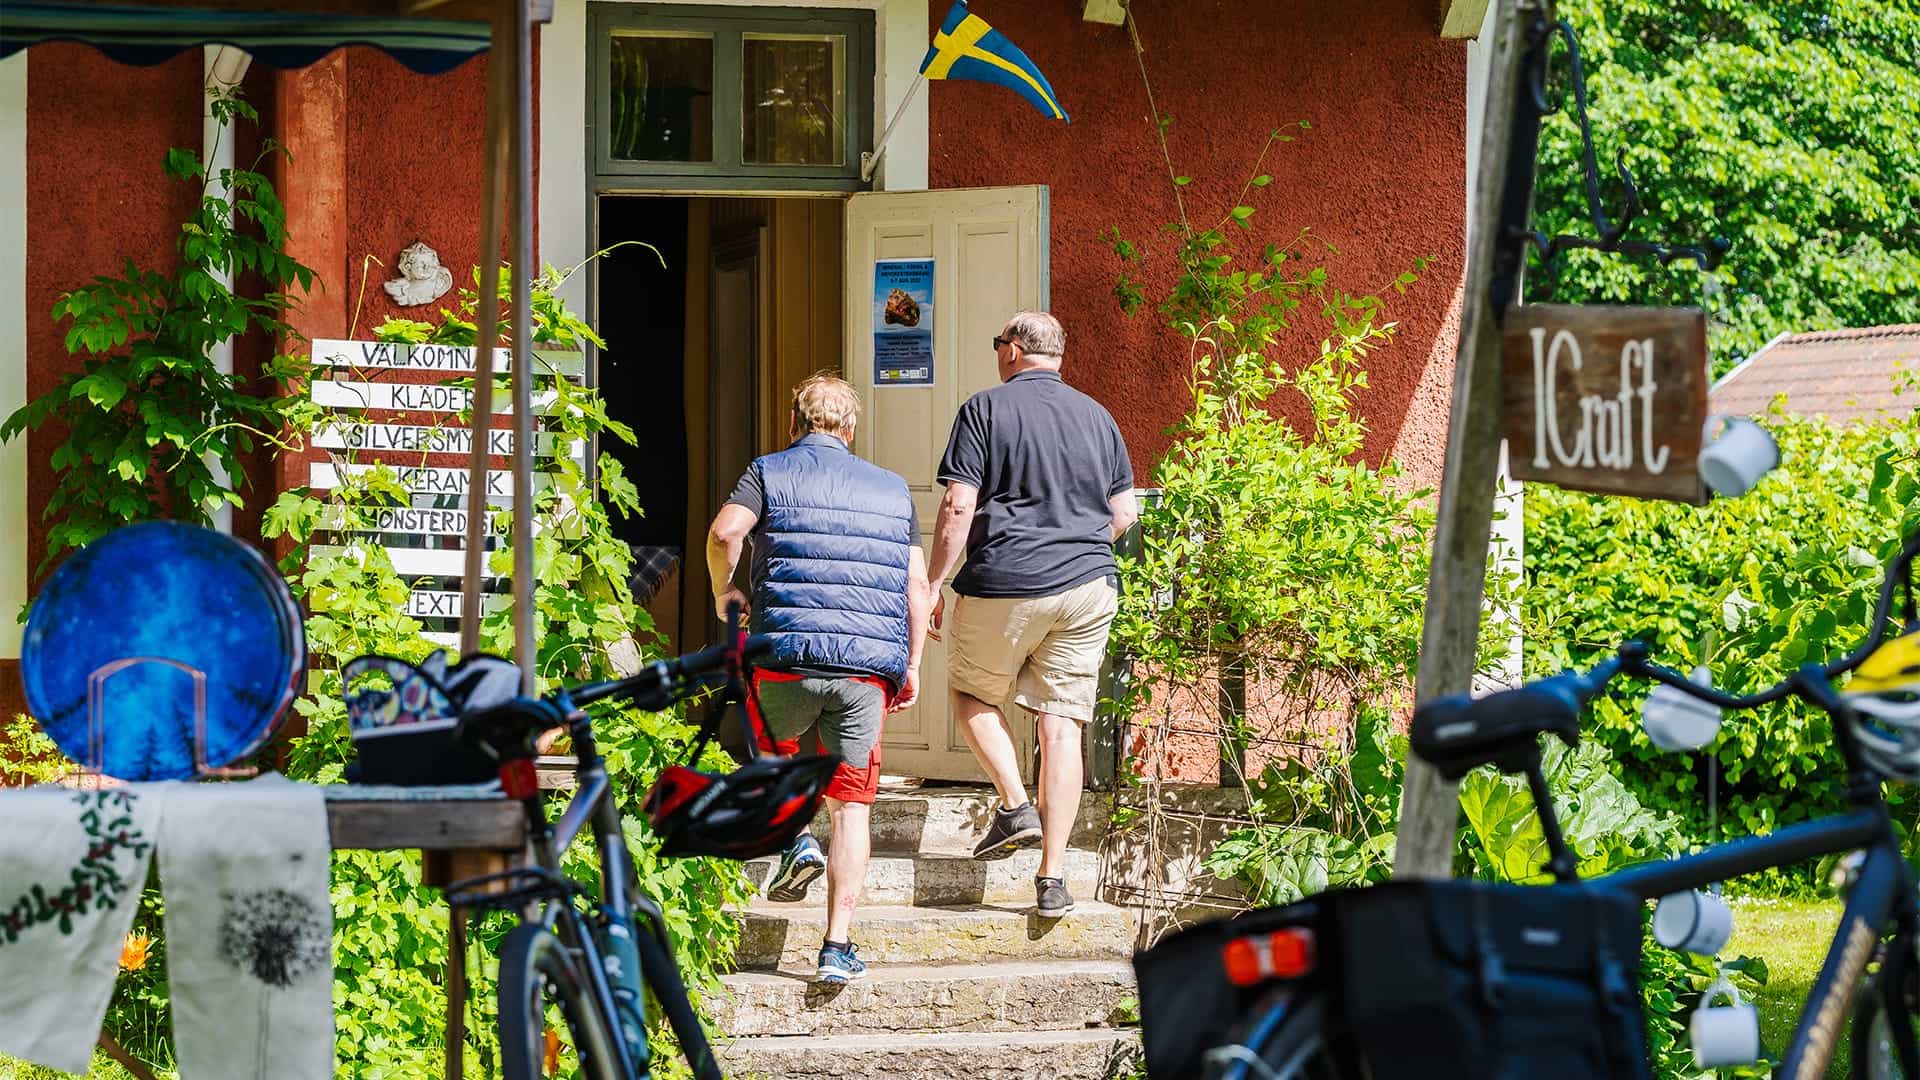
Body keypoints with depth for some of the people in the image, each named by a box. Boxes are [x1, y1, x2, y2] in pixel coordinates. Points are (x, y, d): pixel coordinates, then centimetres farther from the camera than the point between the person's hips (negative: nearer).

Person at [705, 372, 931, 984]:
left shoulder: (770, 473, 8)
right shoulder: (891, 489, 18)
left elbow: (726, 530, -12)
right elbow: (916, 584, 10)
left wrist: (722, 590, 6)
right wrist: (911, 666, 13)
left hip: (787, 654, -2)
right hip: (869, 667, 2)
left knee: (773, 754, 28)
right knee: (851, 804, 6)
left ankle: (795, 838, 1)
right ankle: (838, 947, 0)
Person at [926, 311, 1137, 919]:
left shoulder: (987, 409, -3)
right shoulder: (1096, 417, 10)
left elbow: (958, 507, -9)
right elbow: (1124, 513, 12)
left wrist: (933, 585, -2)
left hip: (1002, 585, -3)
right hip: (1087, 587, 3)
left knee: (972, 696, 20)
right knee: (1062, 725, 3)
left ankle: (1015, 803, -1)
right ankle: (1052, 877, -1)